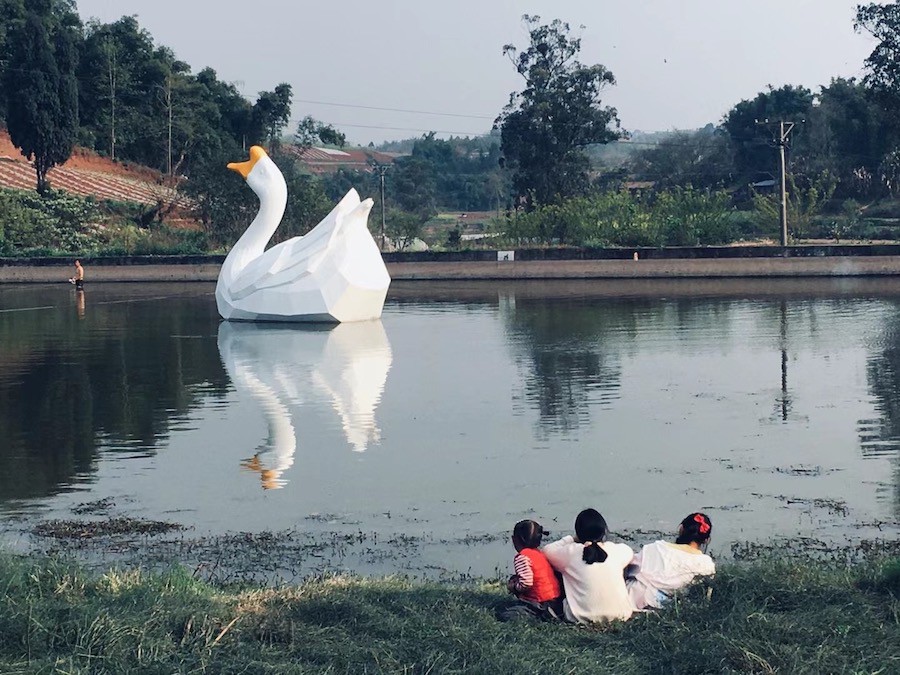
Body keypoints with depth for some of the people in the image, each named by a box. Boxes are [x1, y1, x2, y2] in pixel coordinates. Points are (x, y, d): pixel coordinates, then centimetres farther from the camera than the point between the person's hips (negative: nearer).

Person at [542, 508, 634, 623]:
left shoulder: (571, 553, -9)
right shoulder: (618, 550, -4)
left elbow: (547, 550, 9)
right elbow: (630, 553, 21)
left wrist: (571, 539, 17)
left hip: (583, 617, -2)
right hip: (620, 613, 2)